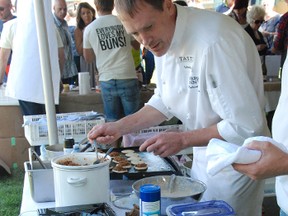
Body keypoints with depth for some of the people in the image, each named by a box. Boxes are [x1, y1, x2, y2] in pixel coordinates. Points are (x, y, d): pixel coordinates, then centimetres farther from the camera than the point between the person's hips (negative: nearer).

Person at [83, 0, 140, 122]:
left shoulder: (89, 29, 2)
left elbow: (88, 58, 13)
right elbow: (136, 45, 17)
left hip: (106, 80, 1)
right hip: (127, 78, -1)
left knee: (113, 120, 8)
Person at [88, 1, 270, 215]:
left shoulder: (214, 42, -32)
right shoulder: (161, 38, -4)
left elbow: (246, 127, -28)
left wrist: (183, 140, -23)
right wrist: (120, 127, -3)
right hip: (203, 156, 8)